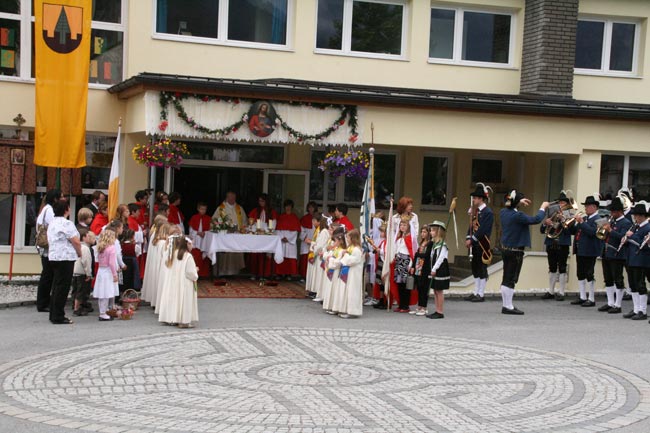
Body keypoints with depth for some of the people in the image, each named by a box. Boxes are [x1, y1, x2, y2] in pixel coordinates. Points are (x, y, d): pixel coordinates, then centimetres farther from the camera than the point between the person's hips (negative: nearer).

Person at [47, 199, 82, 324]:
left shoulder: (52, 223, 15)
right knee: (63, 287, -4)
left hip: (53, 256, 9)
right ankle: (58, 317, -2)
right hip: (65, 258, -9)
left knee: (57, 285, 14)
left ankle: (54, 315, 19)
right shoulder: (66, 223, -14)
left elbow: (50, 240, 18)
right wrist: (79, 253, 1)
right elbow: (76, 241, -16)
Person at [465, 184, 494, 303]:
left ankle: (481, 294, 4)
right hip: (474, 244, 8)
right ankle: (476, 292, 19)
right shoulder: (475, 211, 12)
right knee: (475, 268, 12)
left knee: (482, 269, -1)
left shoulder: (488, 212, -13)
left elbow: (482, 230, -19)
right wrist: (468, 238, -2)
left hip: (482, 245, -8)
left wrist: (472, 239, -17)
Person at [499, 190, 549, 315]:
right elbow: (536, 220, -17)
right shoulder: (518, 216, -22)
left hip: (505, 249, 8)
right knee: (511, 280, -3)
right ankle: (508, 307, 1)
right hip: (515, 251, -8)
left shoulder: (504, 212, 2)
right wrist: (543, 208, -2)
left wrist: (519, 203, 23)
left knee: (506, 279, 13)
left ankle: (506, 305, 19)